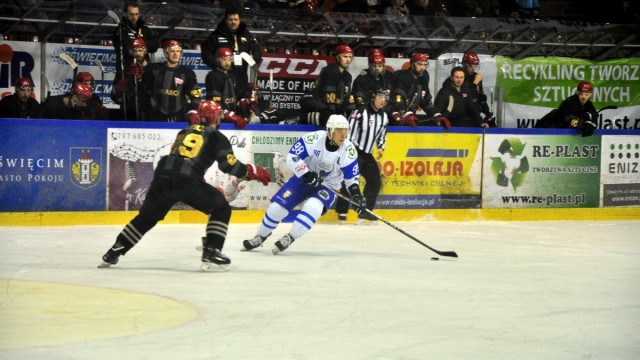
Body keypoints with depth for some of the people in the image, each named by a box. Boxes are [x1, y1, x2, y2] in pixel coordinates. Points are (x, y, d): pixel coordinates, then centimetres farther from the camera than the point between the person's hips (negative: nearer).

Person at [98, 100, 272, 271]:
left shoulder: (185, 131, 27)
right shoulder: (216, 136, 11)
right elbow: (229, 165, 3)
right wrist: (253, 172, 15)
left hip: (162, 175, 5)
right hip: (186, 181, -5)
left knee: (146, 217, 22)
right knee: (221, 209, 12)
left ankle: (113, 253, 22)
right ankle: (211, 253, 1)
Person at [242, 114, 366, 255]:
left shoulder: (349, 150, -16)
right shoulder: (314, 139, -22)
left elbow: (351, 176, -5)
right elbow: (292, 157, -19)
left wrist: (356, 194, -19)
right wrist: (307, 174, -28)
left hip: (328, 186, 0)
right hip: (303, 179, 0)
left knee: (313, 207, -31)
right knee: (278, 205, -8)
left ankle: (289, 238, -22)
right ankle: (260, 237, 15)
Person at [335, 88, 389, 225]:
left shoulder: (384, 117, 9)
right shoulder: (360, 113, -15)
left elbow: (382, 135, 21)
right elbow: (349, 132, -16)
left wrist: (381, 147, 4)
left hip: (367, 154, 8)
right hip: (354, 152, -8)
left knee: (375, 181, 4)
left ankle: (365, 212, 11)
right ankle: (342, 212, -7)